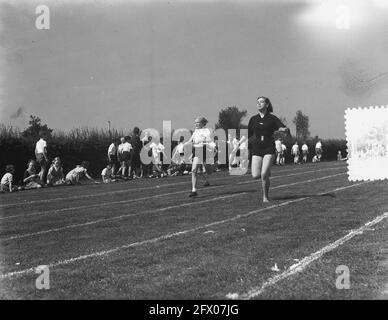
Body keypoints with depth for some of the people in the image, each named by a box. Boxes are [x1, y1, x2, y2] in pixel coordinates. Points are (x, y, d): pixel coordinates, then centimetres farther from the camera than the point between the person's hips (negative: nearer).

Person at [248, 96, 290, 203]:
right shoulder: (253, 119, 10)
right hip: (256, 149, 3)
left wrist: (284, 129, -27)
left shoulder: (272, 118, 1)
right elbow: (248, 134, 19)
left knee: (264, 175, -14)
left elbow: (287, 130, -6)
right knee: (255, 175, -9)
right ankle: (267, 172, 26)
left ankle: (265, 197, 7)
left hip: (269, 149, -3)